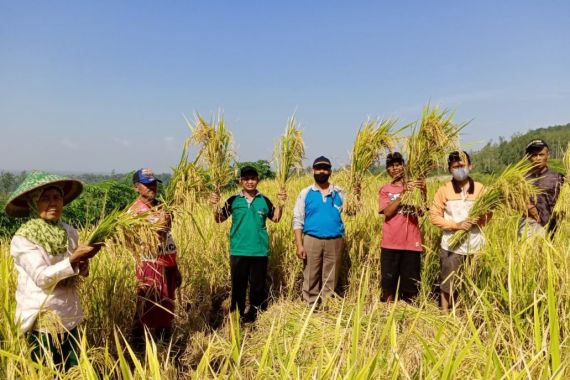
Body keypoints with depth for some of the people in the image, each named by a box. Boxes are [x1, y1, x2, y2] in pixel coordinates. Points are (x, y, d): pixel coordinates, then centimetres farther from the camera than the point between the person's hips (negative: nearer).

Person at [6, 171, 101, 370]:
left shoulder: (70, 232, 2)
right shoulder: (22, 238, -12)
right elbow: (41, 277, -21)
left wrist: (81, 267, -8)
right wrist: (72, 259, -32)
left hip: (70, 318, 5)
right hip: (42, 321, -4)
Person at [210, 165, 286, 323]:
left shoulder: (264, 200, 2)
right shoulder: (233, 200, -1)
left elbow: (275, 218, 12)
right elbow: (219, 219, 2)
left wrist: (280, 205, -3)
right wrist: (215, 206, -15)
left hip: (259, 251, 1)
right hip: (238, 251, -1)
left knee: (257, 284, 11)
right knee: (238, 284, 9)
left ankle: (253, 312, 27)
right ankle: (237, 314, 24)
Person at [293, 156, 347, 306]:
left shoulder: (339, 193, 8)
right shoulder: (306, 193, 4)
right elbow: (298, 220, 1)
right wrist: (299, 245, -7)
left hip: (335, 241, 1)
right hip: (312, 240, -1)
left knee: (331, 279, 7)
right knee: (310, 278, 3)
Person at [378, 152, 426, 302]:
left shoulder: (414, 186, 7)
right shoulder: (385, 189, 6)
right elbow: (387, 212, -10)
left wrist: (423, 192, -21)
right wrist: (403, 193, -17)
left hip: (411, 243, 0)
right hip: (390, 243, 0)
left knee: (411, 284, 6)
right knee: (388, 283, 6)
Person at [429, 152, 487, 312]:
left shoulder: (480, 188, 3)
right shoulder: (444, 190, -3)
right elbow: (434, 216, -5)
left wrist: (479, 220, -15)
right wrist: (456, 225, -17)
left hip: (475, 244, 2)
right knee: (447, 281, 6)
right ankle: (444, 313, 20)